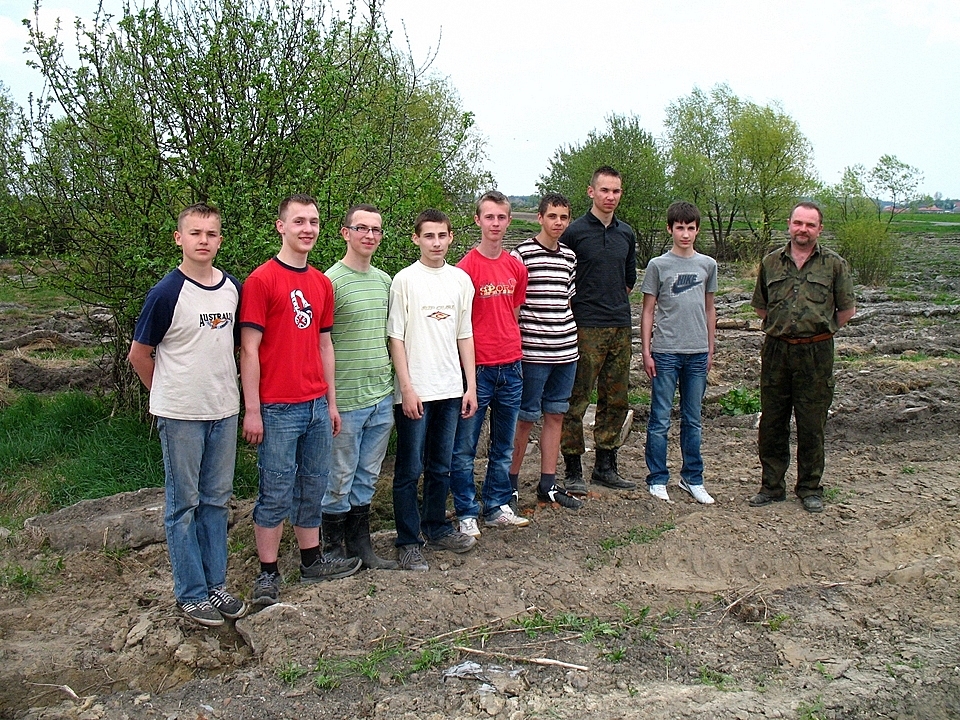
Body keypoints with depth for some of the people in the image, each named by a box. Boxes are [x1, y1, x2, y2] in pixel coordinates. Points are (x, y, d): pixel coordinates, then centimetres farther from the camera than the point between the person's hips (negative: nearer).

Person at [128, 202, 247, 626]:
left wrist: (223, 387, 11)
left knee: (216, 500, 14)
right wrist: (170, 396, 6)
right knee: (184, 504, 6)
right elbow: (139, 355, -3)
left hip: (224, 412, 5)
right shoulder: (167, 293, -11)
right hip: (180, 416, -5)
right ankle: (190, 593, 16)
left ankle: (216, 584, 25)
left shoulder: (233, 289, 4)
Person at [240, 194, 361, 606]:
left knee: (313, 488, 16)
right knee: (276, 494, 2)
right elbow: (249, 349, -10)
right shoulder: (261, 280, -8)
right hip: (277, 409, -6)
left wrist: (331, 401, 17)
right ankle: (268, 574, 15)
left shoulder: (322, 283, 12)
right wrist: (252, 410, -13)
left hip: (317, 406, 7)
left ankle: (312, 561, 30)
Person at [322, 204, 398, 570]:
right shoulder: (331, 281, -10)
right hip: (346, 400, -6)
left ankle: (360, 544, 28)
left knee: (367, 477, 16)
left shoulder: (385, 280, 10)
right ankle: (334, 548, 21)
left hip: (382, 397, 6)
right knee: (340, 480, 6)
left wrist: (394, 384, 15)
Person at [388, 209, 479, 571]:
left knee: (441, 468, 15)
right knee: (409, 470, 2)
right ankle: (408, 541, 12)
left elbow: (465, 335, 12)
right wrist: (407, 388, -12)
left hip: (450, 389, 5)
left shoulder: (461, 280, 8)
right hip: (414, 391, -4)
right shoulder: (405, 280, -5)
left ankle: (436, 527, 30)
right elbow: (396, 338, -7)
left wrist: (471, 386, 8)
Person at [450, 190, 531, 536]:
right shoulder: (467, 267, -9)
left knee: (504, 446, 14)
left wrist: (516, 357, 15)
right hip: (477, 368, -5)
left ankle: (497, 507, 26)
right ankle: (466, 514, 14)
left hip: (510, 368, 6)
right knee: (464, 448, 3)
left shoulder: (516, 267, 8)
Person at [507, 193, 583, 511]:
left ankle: (548, 484, 21)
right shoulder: (522, 254, -8)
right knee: (526, 419, 1)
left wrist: (569, 336, 15)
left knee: (555, 415, 11)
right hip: (533, 351, -6)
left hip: (566, 350, 6)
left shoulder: (570, 256, 11)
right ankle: (510, 484, 14)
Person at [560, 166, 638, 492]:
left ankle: (606, 466, 22)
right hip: (586, 328, -6)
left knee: (616, 401, 11)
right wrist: (588, 305, -3)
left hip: (621, 328, 6)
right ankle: (573, 471, 6)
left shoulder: (627, 233, 12)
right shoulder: (574, 232, -4)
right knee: (576, 401, -3)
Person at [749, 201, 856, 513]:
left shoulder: (834, 264, 1)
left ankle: (810, 488, 18)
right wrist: (781, 327, 11)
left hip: (816, 354, -2)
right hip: (776, 352, 2)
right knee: (771, 423, 8)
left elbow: (847, 309, 7)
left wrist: (820, 329, 7)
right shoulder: (771, 262, 7)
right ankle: (772, 485, 19)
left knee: (811, 425, 5)